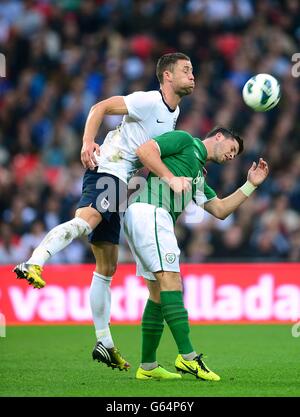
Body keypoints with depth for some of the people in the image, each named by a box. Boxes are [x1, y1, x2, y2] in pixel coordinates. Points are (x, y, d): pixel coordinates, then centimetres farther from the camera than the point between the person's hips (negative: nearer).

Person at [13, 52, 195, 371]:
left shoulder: (174, 112, 19)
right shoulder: (148, 101, -7)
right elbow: (100, 108, -13)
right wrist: (88, 144, -26)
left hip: (119, 184, 9)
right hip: (105, 171, -9)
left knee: (107, 268, 11)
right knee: (86, 221, -40)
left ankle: (104, 344, 16)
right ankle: (32, 265, -59)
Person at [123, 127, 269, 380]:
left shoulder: (198, 177, 31)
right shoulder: (184, 141, 8)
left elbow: (220, 210, 26)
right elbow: (144, 150, -5)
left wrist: (251, 185, 24)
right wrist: (170, 178, -11)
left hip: (158, 219, 10)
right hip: (149, 209, -10)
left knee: (158, 292, 9)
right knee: (170, 280, -16)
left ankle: (148, 367, 11)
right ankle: (187, 357, -23)